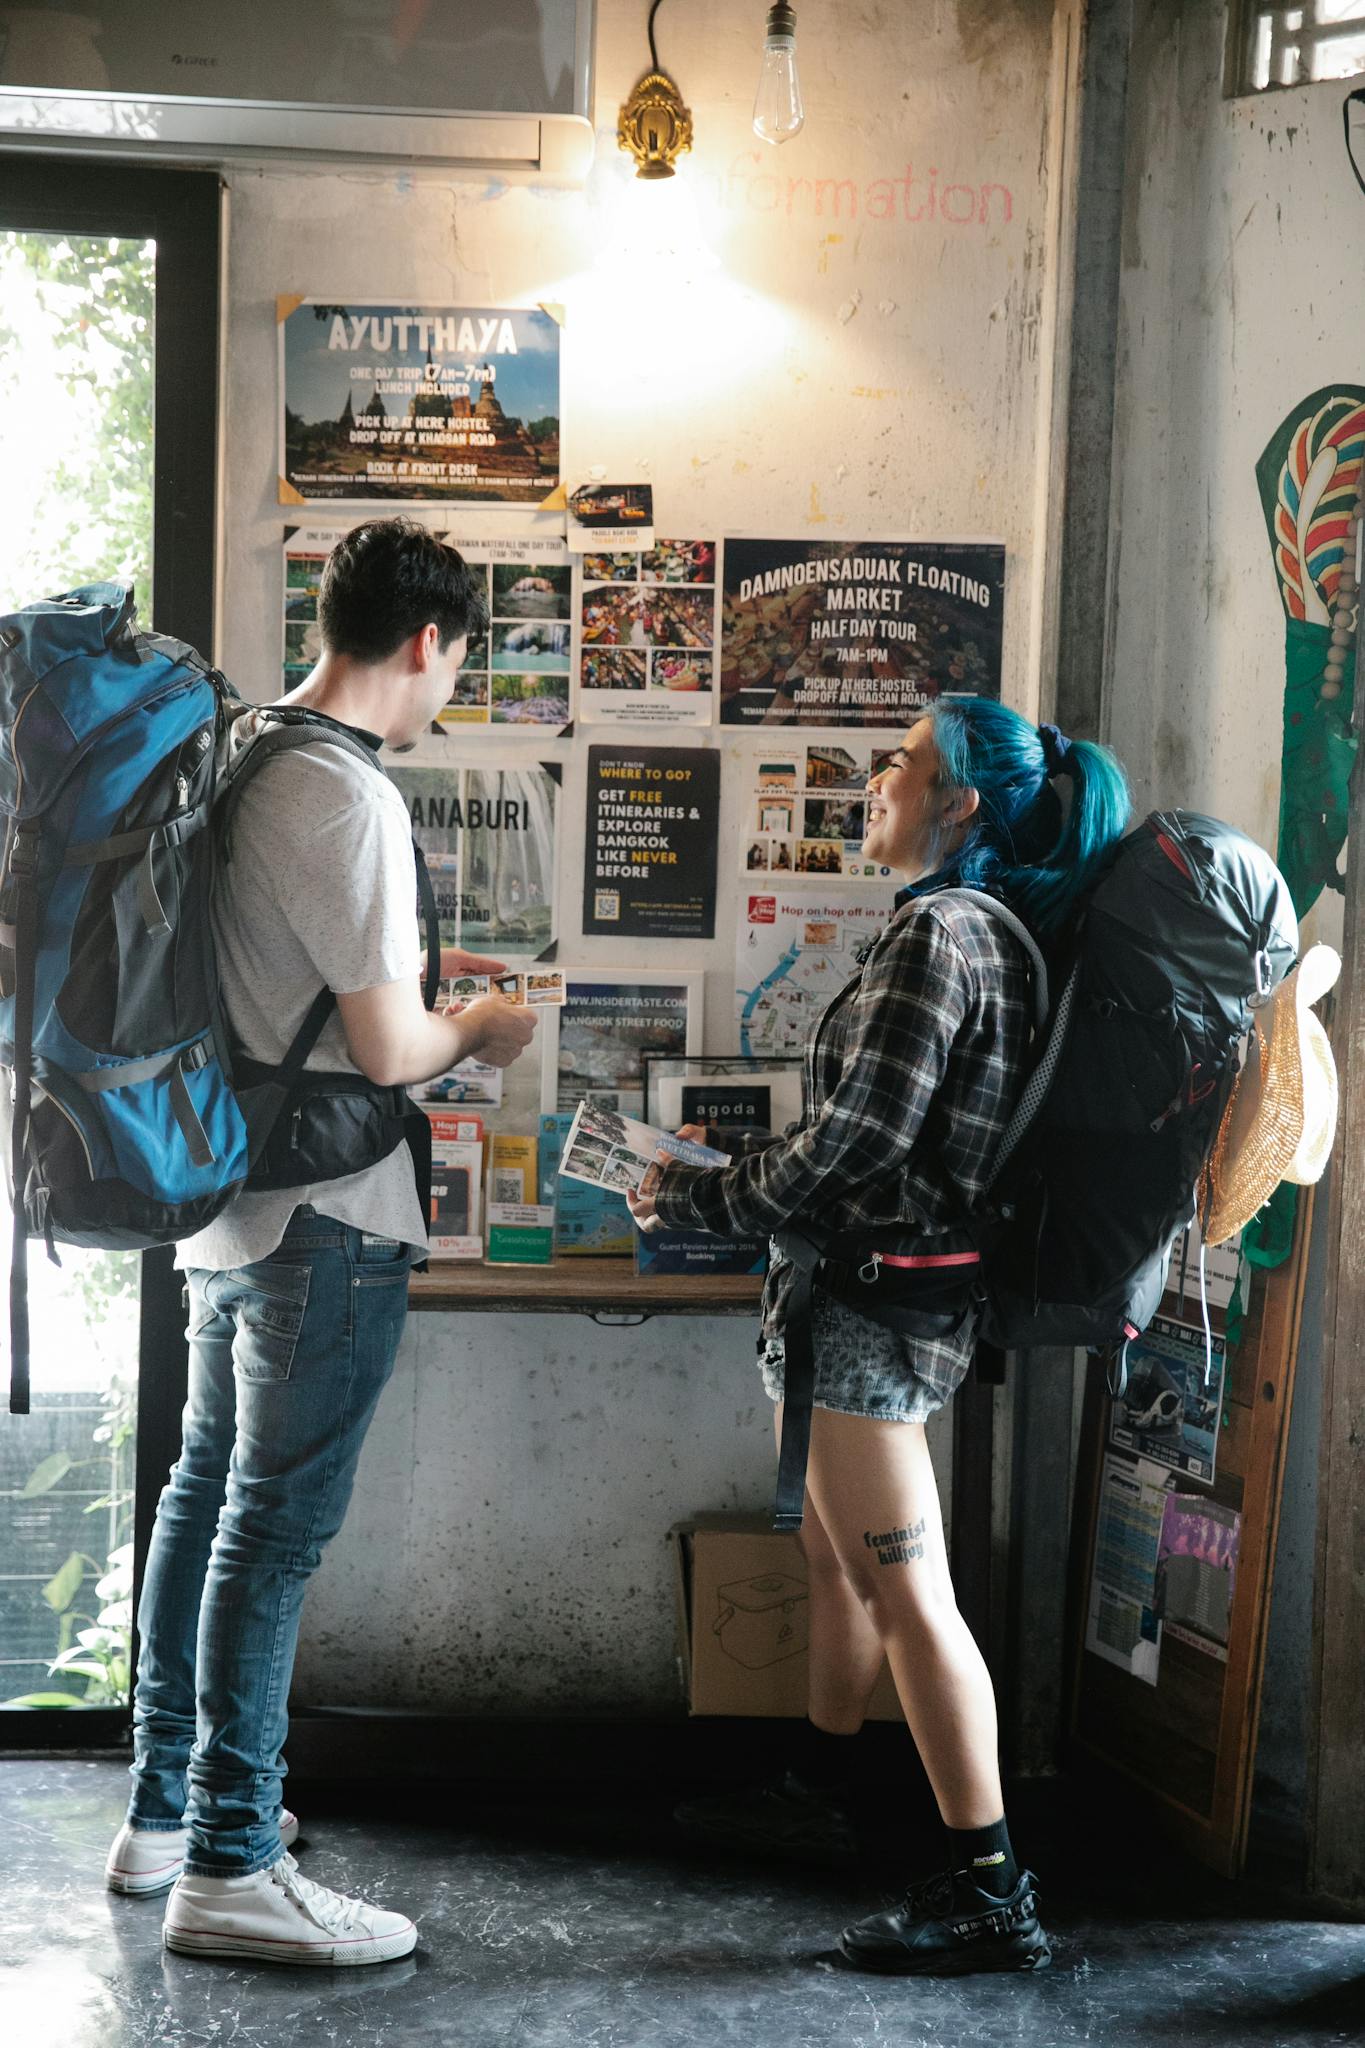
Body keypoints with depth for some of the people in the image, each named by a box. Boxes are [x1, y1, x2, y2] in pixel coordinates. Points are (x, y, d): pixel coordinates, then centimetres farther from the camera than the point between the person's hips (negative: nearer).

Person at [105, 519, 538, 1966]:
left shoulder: (236, 756, 8)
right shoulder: (352, 801, -20)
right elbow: (386, 1051, -21)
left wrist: (409, 970, 22)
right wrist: (477, 1032, -2)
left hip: (222, 1195, 10)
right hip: (323, 1221, -10)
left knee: (207, 1492, 18)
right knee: (275, 1527, -3)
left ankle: (162, 1810, 30)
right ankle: (228, 1869, 5)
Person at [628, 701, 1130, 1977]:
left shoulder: (938, 934, -16)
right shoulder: (978, 932, 14)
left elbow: (857, 1137, -21)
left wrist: (701, 1202, -8)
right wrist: (724, 1179, 17)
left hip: (874, 1305, -10)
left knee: (908, 1596, -8)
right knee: (837, 1559, 22)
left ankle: (990, 1894, -5)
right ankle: (813, 1792, 38)